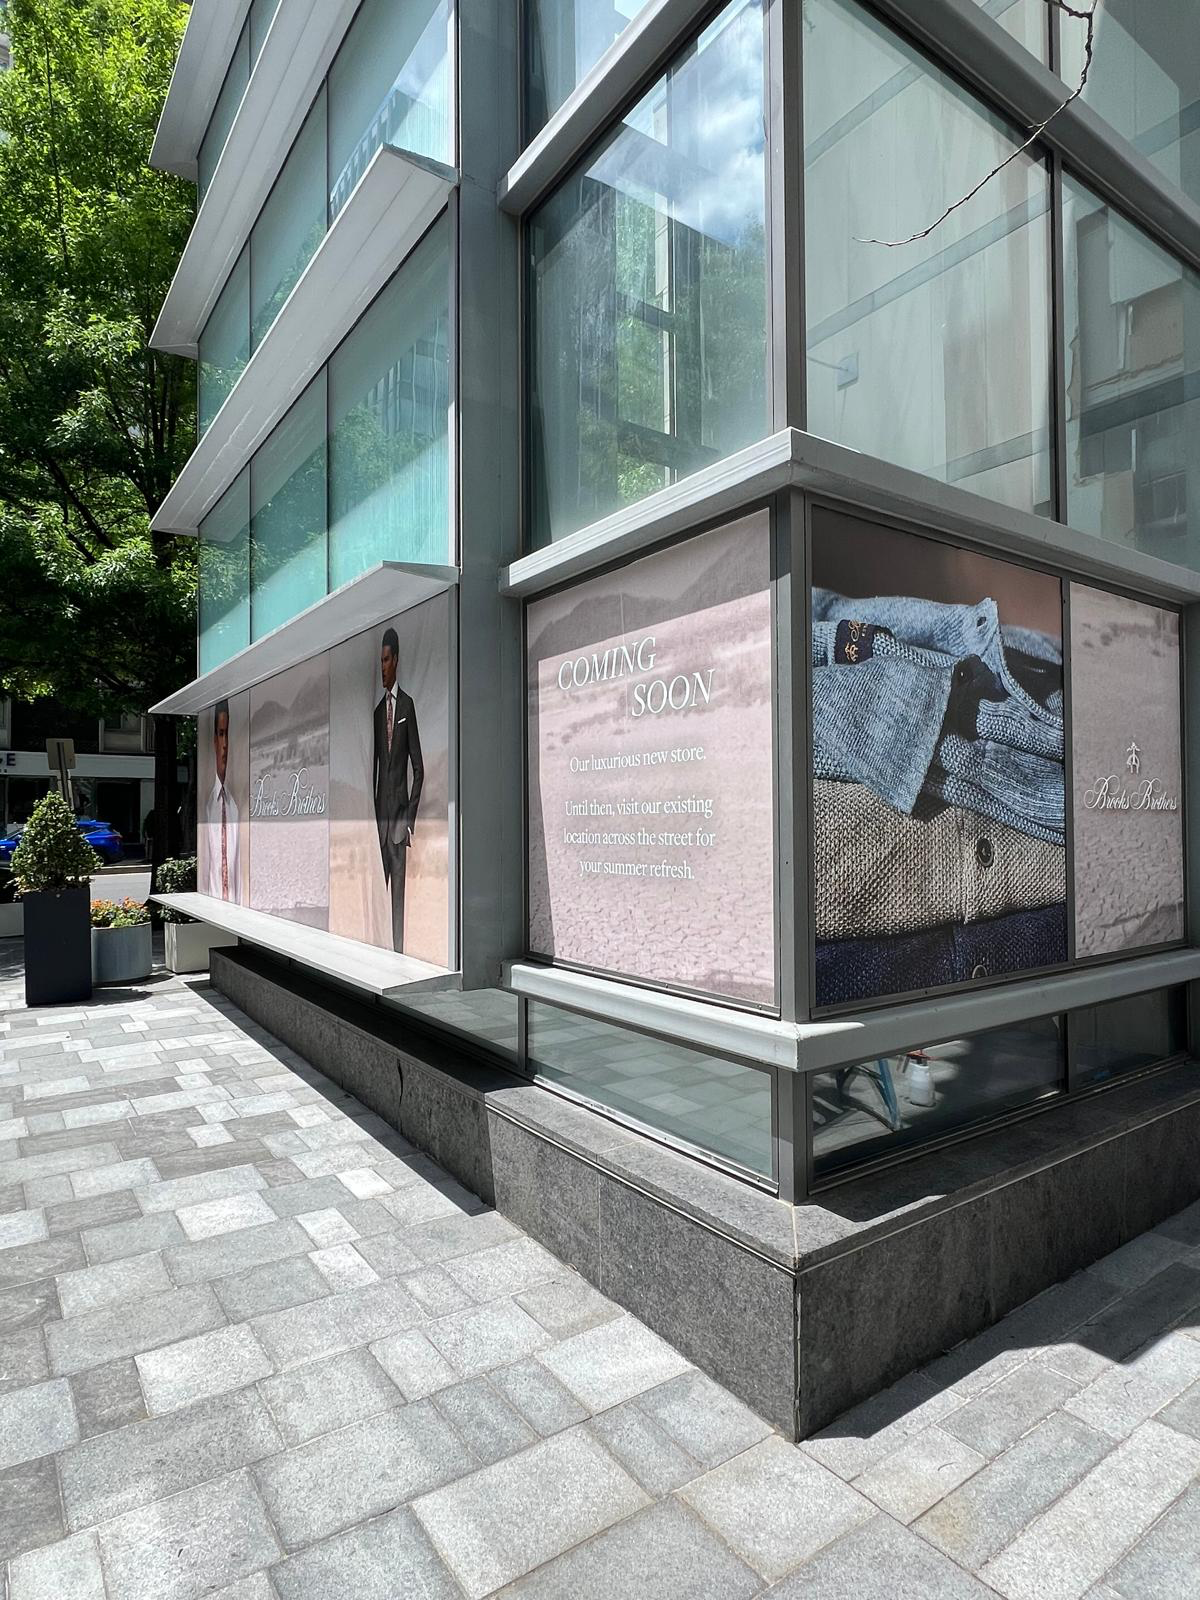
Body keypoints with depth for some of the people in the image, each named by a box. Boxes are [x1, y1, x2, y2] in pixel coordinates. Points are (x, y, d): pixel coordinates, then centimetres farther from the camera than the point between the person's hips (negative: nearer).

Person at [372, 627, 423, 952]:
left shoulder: (407, 705, -4)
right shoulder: (377, 708, 12)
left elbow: (418, 767, -6)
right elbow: (374, 762, 15)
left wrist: (410, 817, -10)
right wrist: (372, 811, 9)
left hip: (400, 810, -5)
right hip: (379, 810, 5)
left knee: (398, 887, -2)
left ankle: (398, 949, 3)